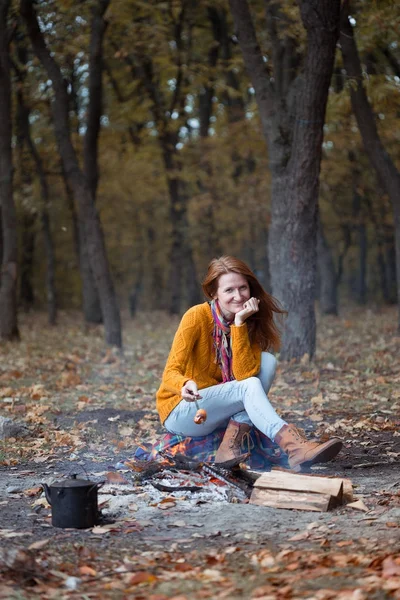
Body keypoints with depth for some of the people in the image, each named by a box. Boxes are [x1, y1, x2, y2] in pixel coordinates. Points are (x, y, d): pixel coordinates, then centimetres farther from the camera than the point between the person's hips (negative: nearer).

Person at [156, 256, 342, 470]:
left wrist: (240, 323, -23)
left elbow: (244, 374, -19)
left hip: (220, 410, 5)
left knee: (267, 361, -17)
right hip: (180, 412, -5)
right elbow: (170, 374, -24)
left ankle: (231, 445, -25)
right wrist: (185, 385, -47)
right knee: (250, 386, -28)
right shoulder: (197, 316, -17)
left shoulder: (251, 322, -3)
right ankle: (294, 447, -45)